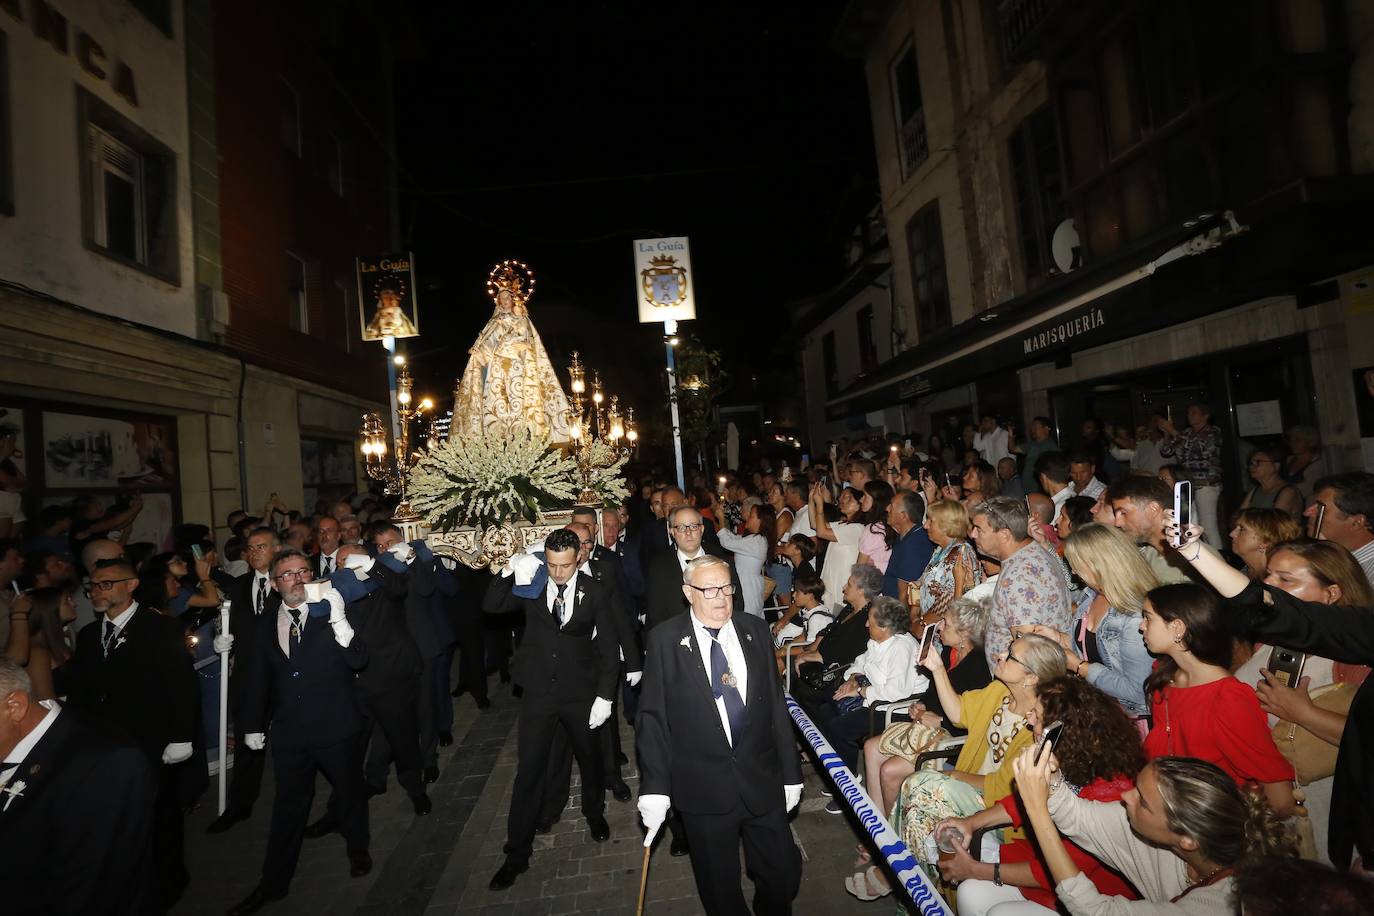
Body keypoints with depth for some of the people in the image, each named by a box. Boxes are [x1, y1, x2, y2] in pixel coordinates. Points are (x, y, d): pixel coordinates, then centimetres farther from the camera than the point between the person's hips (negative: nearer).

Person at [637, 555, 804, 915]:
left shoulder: (756, 631, 0)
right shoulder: (665, 640, -8)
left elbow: (776, 705, 4)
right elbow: (652, 718, -6)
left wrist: (791, 773, 6)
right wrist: (654, 787, -9)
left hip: (762, 780, 2)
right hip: (704, 788, -2)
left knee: (785, 873, 13)